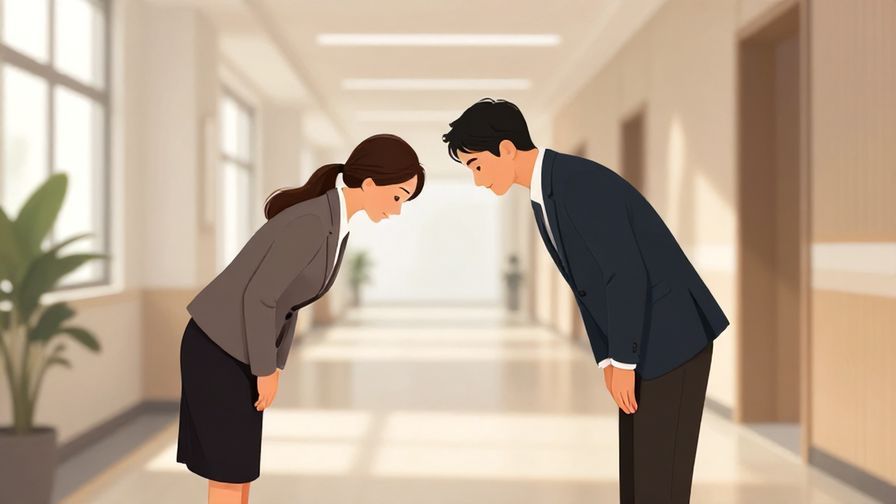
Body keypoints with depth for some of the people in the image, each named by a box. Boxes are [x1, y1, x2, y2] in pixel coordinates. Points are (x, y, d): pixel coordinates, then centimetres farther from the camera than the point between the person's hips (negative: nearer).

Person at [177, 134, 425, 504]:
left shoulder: (332, 220, 5)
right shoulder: (311, 223, -27)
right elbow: (258, 296, -25)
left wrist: (275, 365, 13)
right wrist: (266, 371, -13)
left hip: (235, 345, 9)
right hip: (218, 344, -9)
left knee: (236, 467, 14)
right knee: (232, 471, -1)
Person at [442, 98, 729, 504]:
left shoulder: (581, 181, -23)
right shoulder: (544, 196, 10)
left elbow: (627, 275, -25)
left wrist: (623, 362, -19)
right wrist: (606, 359, 8)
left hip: (674, 334, -10)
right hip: (643, 341, 10)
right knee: (637, 471, 13)